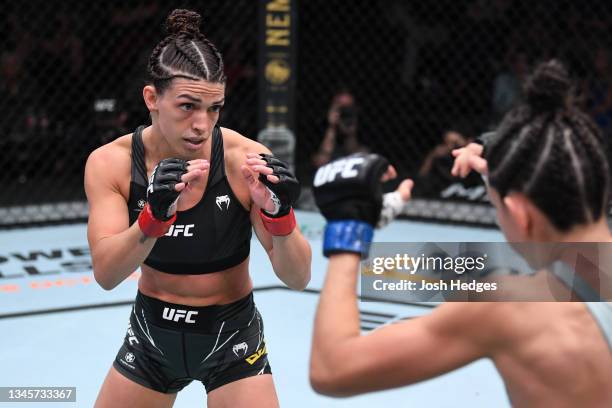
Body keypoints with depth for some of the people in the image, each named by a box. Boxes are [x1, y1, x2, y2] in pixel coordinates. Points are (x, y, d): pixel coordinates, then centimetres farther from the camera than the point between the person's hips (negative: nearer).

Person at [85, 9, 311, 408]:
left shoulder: (245, 159, -19)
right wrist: (155, 215, -41)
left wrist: (278, 213, -37)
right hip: (152, 334, 2)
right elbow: (106, 274, -24)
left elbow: (298, 278, -18)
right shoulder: (111, 162, -13)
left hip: (231, 338, -2)